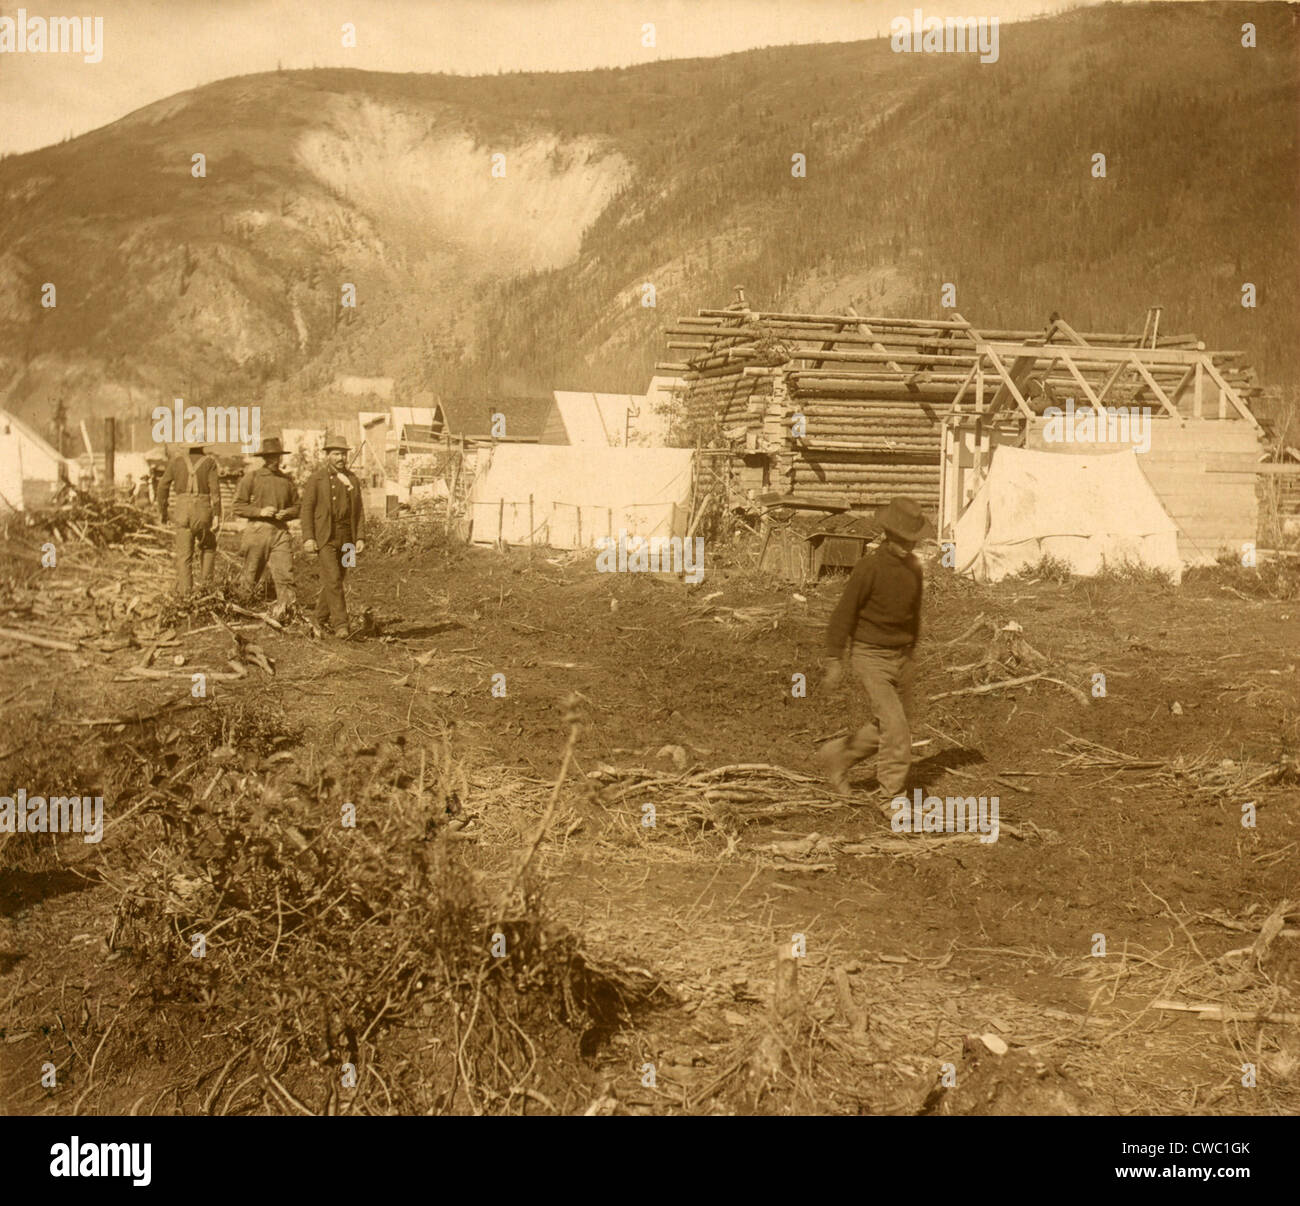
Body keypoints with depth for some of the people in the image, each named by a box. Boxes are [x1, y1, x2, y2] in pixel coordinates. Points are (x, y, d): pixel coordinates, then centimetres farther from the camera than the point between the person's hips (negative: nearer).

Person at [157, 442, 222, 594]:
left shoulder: (176, 461, 10)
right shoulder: (210, 462, 3)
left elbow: (163, 486, 9)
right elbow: (215, 489, -8)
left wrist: (162, 511, 21)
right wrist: (217, 516, -10)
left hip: (182, 510, 1)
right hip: (203, 511, -1)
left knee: (183, 554, 3)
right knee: (208, 547, 21)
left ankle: (184, 591, -4)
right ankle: (205, 584, 9)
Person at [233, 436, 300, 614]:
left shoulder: (287, 479, 13)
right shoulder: (251, 477, 2)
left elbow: (297, 507, 18)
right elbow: (239, 506, 0)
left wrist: (286, 513, -3)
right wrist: (260, 511, -14)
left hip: (281, 531, 2)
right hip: (257, 530, -2)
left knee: (285, 574, -11)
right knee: (251, 576, 6)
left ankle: (284, 610, -11)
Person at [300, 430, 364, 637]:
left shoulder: (353, 480, 11)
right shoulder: (316, 479, -1)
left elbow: (358, 511, 13)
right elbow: (307, 509, -4)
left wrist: (359, 537, 4)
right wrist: (308, 538, -12)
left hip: (346, 538, 4)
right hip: (324, 537, -4)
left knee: (336, 579, 9)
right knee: (333, 580, -12)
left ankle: (321, 620, 26)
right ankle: (340, 624, -14)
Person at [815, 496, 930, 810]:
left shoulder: (913, 567, 5)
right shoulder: (870, 567, -17)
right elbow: (844, 613, -14)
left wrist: (912, 653, 24)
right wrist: (834, 661, -16)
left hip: (902, 657, 7)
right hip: (871, 657, -7)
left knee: (892, 727, 13)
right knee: (894, 726, -13)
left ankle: (836, 756, 31)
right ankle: (889, 796, 0)